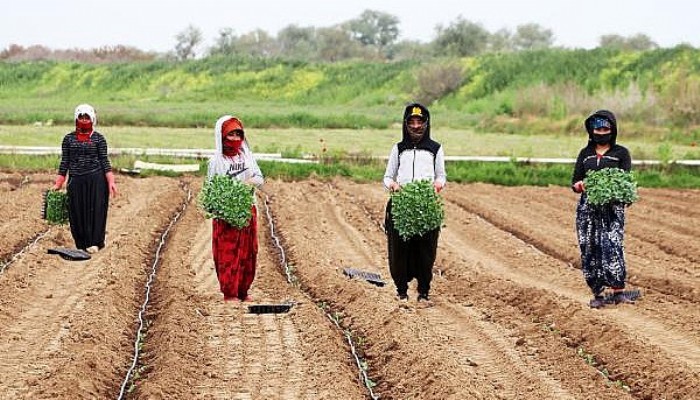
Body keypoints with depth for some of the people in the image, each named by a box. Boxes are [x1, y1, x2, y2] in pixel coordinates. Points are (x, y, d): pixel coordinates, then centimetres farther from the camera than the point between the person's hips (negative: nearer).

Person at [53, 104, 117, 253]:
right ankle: (81, 243, 12)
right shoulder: (69, 138, 8)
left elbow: (104, 161, 1)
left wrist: (111, 182, -7)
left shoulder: (98, 138, 2)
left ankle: (93, 243, 4)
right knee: (77, 212, 3)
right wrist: (58, 184, 6)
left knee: (95, 210, -2)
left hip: (96, 179, -2)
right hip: (76, 180, 2)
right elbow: (64, 162, 9)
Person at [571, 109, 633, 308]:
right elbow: (575, 182, 16)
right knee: (590, 249, -2)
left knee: (612, 245, -18)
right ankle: (597, 294, 5)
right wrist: (579, 185, -8)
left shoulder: (621, 153, 7)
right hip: (588, 208, 3)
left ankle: (618, 291, -15)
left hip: (612, 208, -3)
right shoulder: (585, 153, 16)